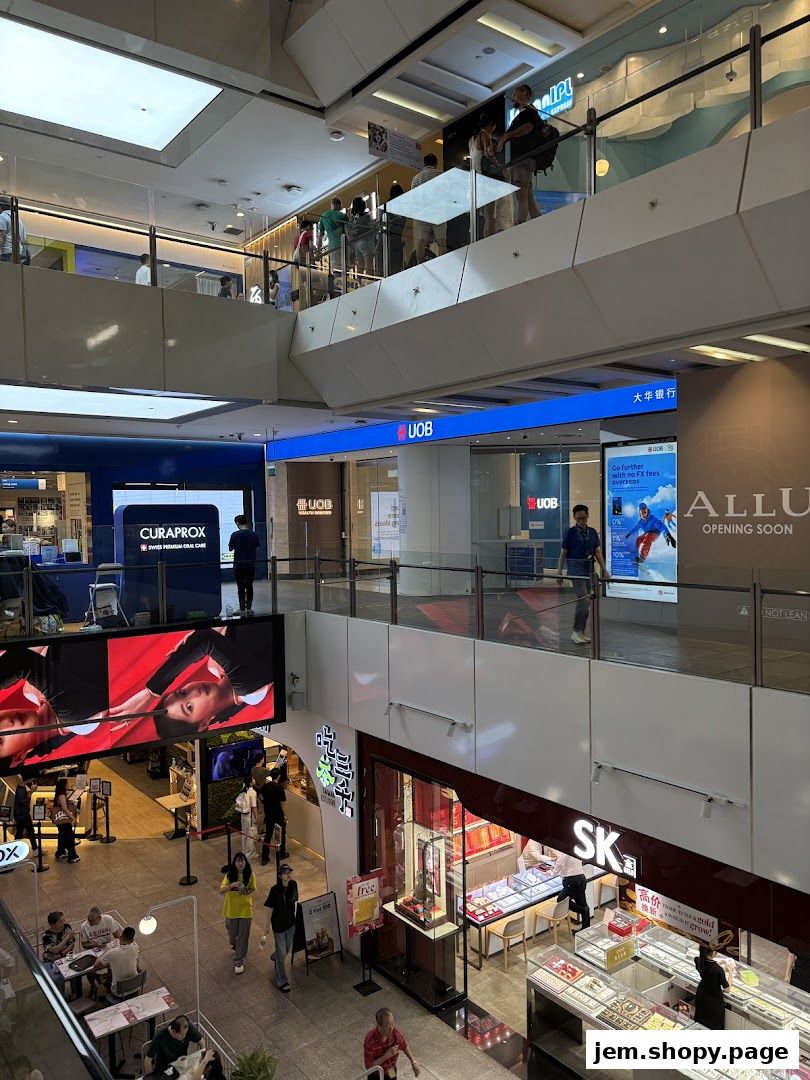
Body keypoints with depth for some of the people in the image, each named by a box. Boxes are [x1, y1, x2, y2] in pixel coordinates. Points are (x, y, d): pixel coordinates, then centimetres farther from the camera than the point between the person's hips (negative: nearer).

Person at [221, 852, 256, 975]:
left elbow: (253, 890, -2)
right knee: (232, 933, 19)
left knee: (243, 936, 4)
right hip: (231, 909, 1)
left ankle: (239, 962, 20)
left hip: (245, 909, -1)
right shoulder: (229, 875, -13)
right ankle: (235, 946, 53)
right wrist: (232, 885, -38)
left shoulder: (250, 875, -13)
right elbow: (221, 890, -21)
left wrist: (246, 891, -23)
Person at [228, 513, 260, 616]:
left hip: (239, 565, -3)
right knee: (249, 586, 10)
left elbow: (230, 549, -1)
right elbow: (257, 549, 5)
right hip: (251, 564, 3)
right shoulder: (253, 534, -1)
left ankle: (242, 609, 5)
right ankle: (249, 608, 13)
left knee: (241, 587, 3)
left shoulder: (235, 535, -9)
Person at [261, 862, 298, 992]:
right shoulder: (275, 890, -25)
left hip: (291, 923, 5)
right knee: (282, 953, 7)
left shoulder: (293, 885, -11)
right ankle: (282, 981, 24)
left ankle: (274, 956, 55)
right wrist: (267, 925, -8)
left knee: (287, 949, 24)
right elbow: (270, 908, -15)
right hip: (279, 925, -5)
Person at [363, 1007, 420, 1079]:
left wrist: (413, 1062, -4)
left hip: (391, 1071, 4)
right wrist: (387, 1055, -33)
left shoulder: (394, 1030, -21)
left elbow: (404, 1045, 0)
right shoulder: (370, 1040, -35)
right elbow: (369, 1067, -27)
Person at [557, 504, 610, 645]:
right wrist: (559, 571, -1)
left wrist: (604, 570, 4)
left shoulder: (592, 532, 9)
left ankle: (581, 632, 17)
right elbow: (563, 553, -1)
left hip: (589, 568, 5)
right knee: (583, 600, -14)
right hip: (576, 568, -5)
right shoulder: (571, 532, -4)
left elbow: (597, 552, 10)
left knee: (586, 602, 8)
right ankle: (576, 631, -4)